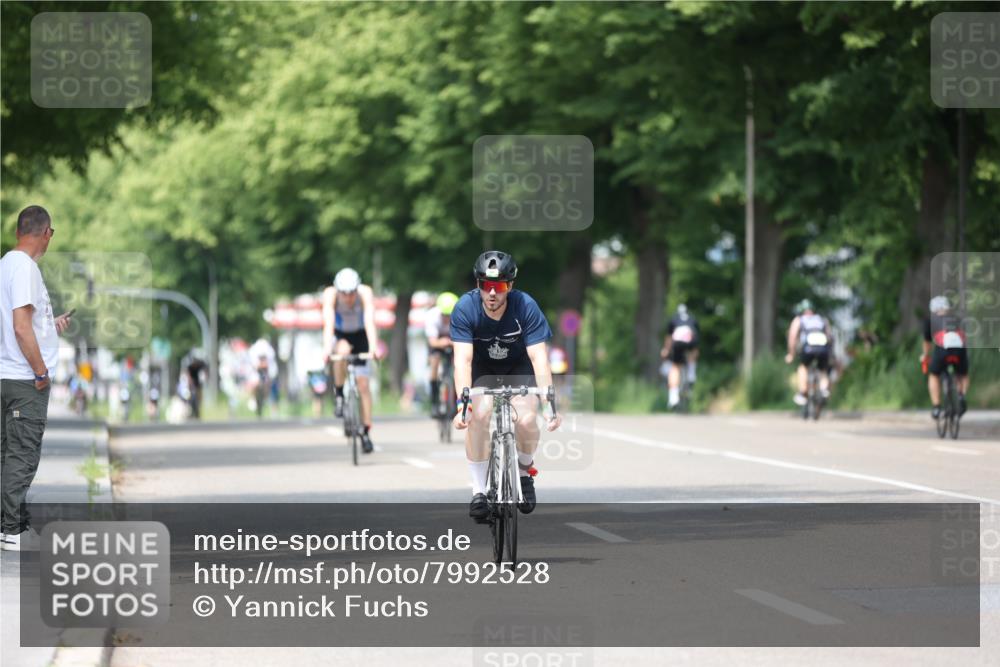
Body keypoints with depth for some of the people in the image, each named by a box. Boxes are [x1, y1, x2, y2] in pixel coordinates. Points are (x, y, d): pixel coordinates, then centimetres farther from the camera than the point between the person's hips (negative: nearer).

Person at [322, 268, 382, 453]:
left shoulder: (365, 293, -29)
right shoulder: (330, 294, -29)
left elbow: (369, 322, -39)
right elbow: (328, 323, -38)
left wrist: (374, 346, -54)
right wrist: (327, 348, -53)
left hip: (360, 335, 1)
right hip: (339, 335, -1)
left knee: (363, 384, -5)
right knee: (343, 350, -37)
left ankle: (366, 432, 3)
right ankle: (339, 393, -15)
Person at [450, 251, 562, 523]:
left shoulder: (525, 307, -28)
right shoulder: (465, 309, -27)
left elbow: (539, 358, -32)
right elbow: (463, 359, -33)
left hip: (519, 366, 0)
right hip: (482, 367, 0)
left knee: (526, 420, -24)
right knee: (478, 416, -27)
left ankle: (525, 472, 8)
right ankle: (479, 491, -14)